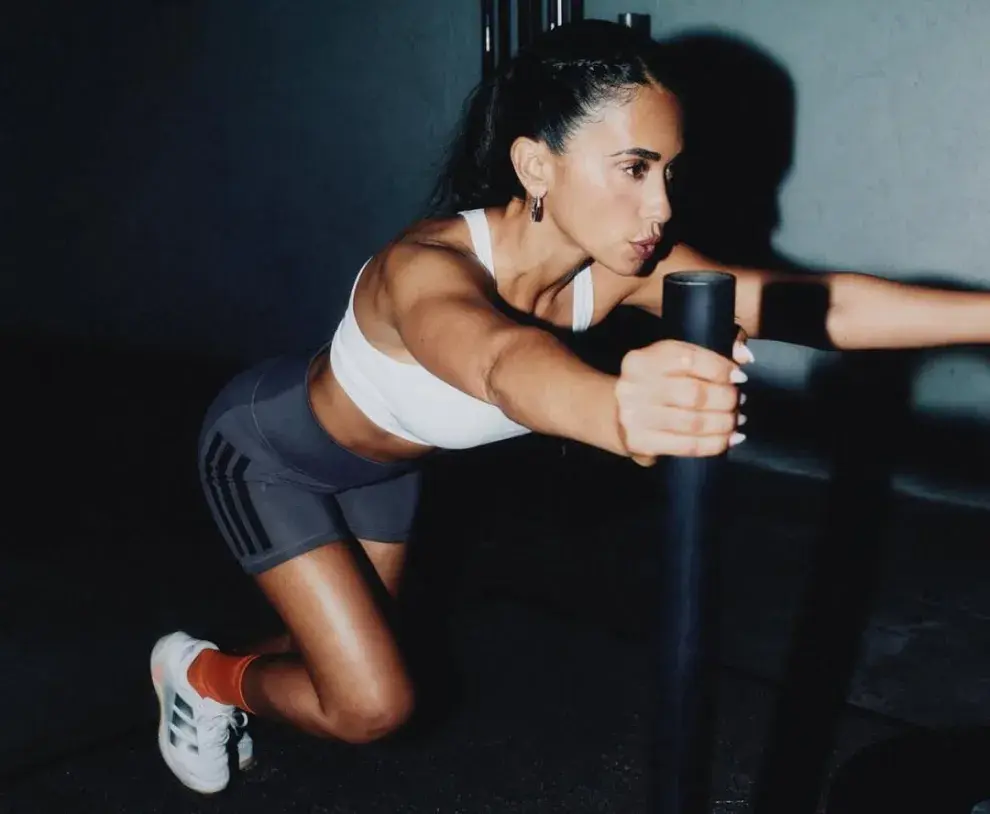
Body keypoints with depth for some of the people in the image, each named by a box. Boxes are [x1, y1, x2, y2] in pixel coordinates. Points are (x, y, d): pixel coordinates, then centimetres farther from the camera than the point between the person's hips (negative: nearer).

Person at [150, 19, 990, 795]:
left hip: (379, 463, 6)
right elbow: (497, 360, -66)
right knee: (370, 705, -8)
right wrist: (617, 410, -88)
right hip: (268, 448, -6)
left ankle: (224, 680, 51)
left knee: (355, 657, 19)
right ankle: (202, 674, 21)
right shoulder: (425, 268, -42)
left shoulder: (613, 270, -24)